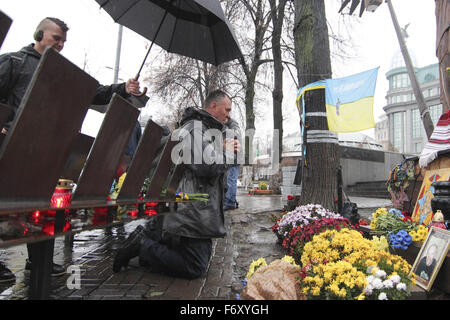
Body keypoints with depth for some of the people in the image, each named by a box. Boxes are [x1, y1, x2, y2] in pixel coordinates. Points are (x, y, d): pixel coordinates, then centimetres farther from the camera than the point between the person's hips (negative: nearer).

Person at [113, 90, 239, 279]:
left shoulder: (206, 129, 21)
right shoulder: (195, 129, -14)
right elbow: (208, 167, -26)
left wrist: (226, 151, 10)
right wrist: (227, 151, -7)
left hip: (198, 212, 11)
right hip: (191, 213, -11)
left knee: (201, 258, 18)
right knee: (194, 269, -7)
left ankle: (148, 235, 15)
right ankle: (141, 246, 0)